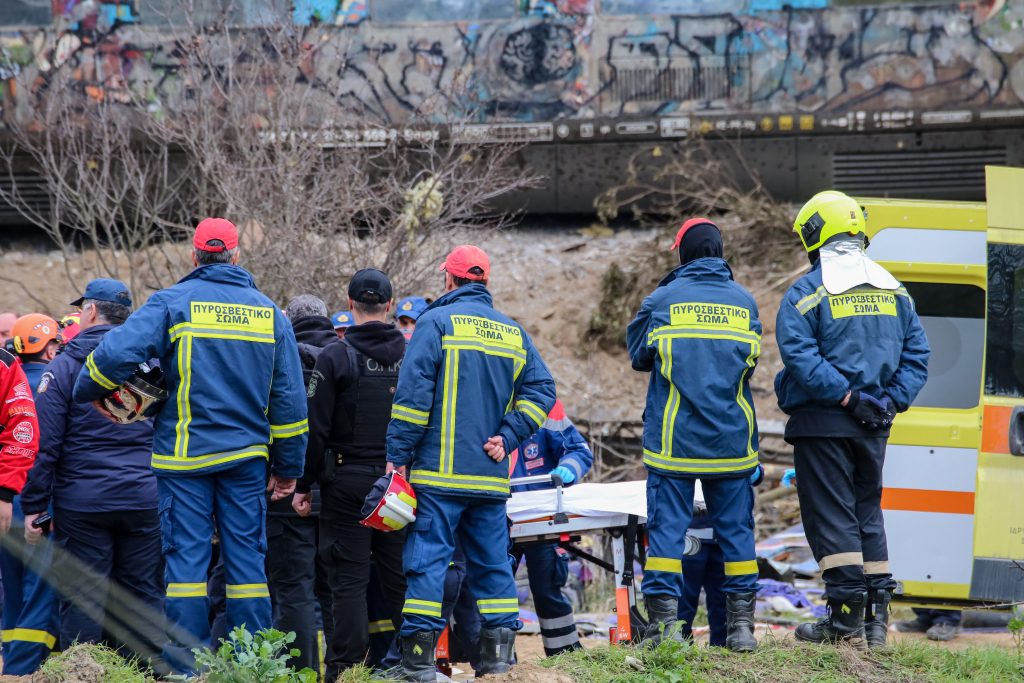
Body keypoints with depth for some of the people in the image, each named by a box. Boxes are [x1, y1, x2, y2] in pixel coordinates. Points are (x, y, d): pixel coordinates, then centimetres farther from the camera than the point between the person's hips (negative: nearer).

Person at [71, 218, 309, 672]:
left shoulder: (171, 304, -5)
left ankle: (185, 667, -3)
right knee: (247, 558, 7)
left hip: (185, 456, -3)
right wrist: (288, 468, 15)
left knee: (186, 555, -1)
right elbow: (289, 398, 9)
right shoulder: (269, 313, 8)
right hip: (247, 457, 3)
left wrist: (87, 392, 3)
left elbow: (116, 354, -18)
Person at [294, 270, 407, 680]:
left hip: (347, 481, -3)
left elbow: (315, 428, -9)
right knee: (400, 576, 9)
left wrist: (303, 485, -2)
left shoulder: (335, 358, -8)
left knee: (349, 578, 0)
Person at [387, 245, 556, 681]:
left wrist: (398, 456, -7)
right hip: (491, 478, 5)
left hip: (440, 471, -5)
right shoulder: (514, 333, 14)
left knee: (427, 559, -5)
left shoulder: (436, 322, -3)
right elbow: (541, 390, 7)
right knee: (491, 561, 11)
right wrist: (507, 437, 3)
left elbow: (413, 394, -10)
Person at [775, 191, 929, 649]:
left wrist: (846, 396, -19)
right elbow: (916, 355, 6)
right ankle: (876, 618, 12)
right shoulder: (894, 291, 9)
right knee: (868, 513, 14)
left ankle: (847, 620, -6)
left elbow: (800, 356, -20)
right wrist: (889, 401, -1)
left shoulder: (807, 293, -9)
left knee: (831, 517, -2)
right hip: (874, 425, 5)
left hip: (822, 422, -5)